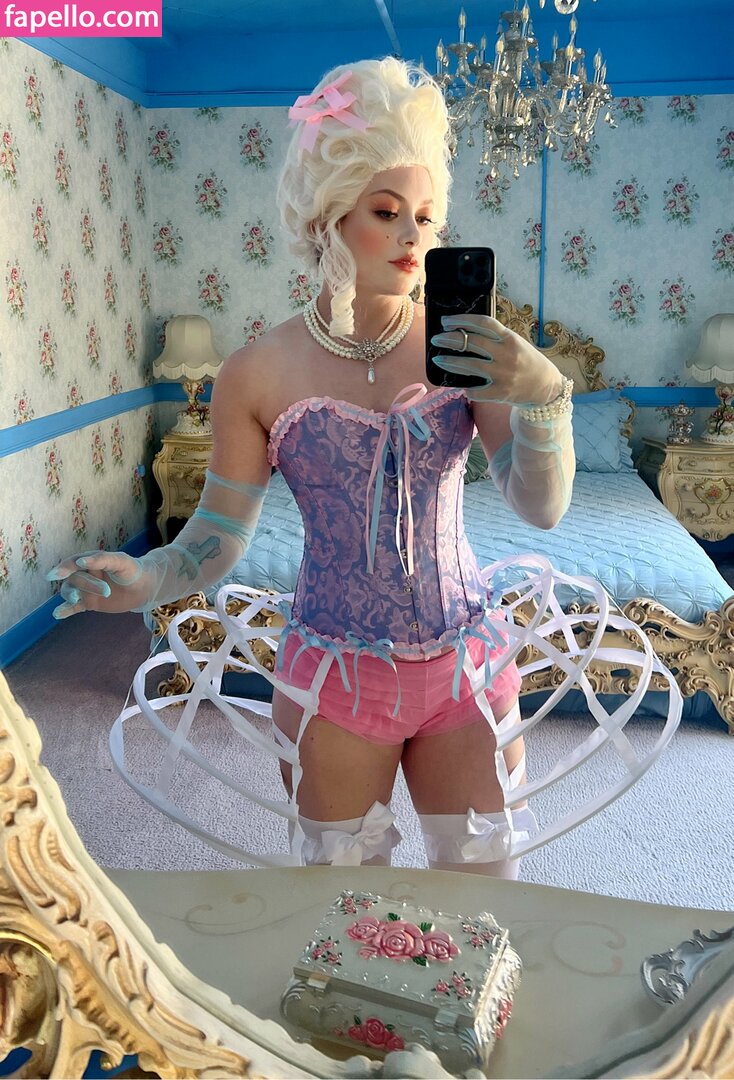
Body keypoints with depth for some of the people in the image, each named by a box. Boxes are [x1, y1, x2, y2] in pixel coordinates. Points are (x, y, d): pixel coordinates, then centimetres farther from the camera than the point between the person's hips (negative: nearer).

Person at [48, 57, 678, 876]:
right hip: (333, 680, -1)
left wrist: (543, 394, -28)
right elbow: (217, 540, -6)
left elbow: (542, 508, -11)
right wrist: (144, 579, -26)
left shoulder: (463, 348, -6)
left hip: (468, 667, 2)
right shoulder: (259, 375, -10)